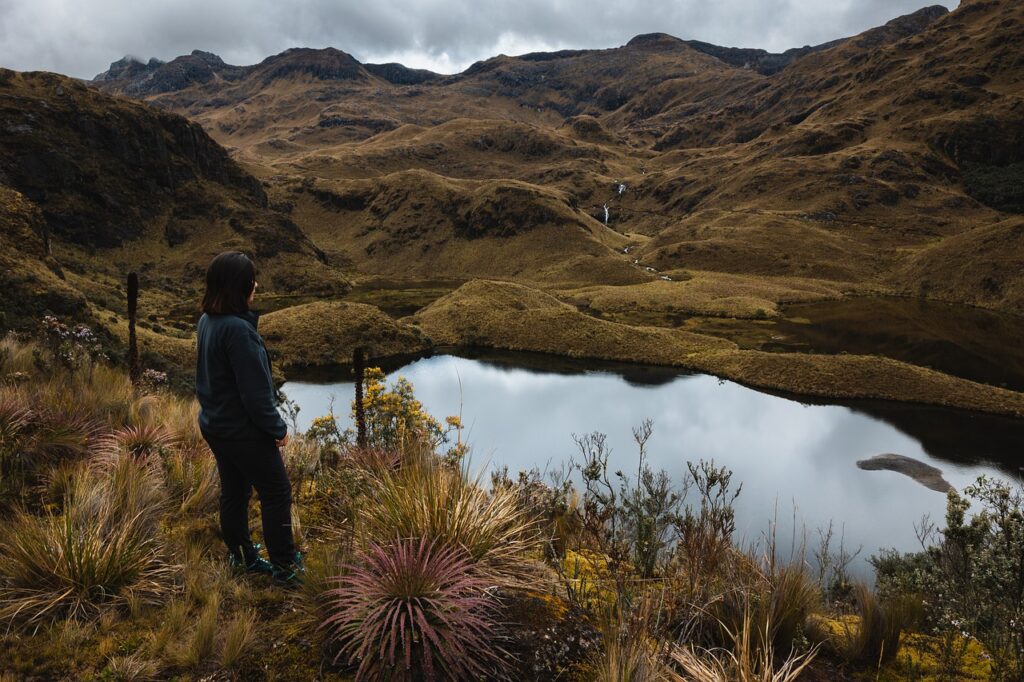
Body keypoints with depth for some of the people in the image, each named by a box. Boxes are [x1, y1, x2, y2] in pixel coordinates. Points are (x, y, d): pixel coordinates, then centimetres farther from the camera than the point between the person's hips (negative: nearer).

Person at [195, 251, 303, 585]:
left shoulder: (207, 321, 1)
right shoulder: (238, 329, -28)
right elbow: (255, 390, -23)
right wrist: (277, 427, -12)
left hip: (215, 424, 9)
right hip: (243, 430, -9)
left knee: (234, 491, 20)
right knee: (276, 492, 6)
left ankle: (241, 557, 35)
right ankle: (285, 566, 15)